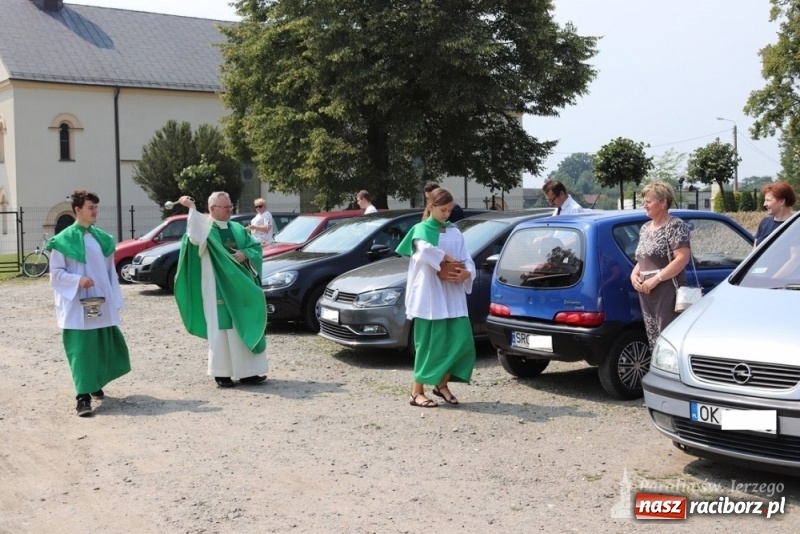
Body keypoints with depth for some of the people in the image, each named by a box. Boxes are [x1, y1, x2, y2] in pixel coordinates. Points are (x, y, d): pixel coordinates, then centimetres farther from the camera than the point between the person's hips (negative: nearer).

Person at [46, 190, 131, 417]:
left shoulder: (103, 238, 9)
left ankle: (96, 384, 34)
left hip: (102, 304, 5)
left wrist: (115, 300, 9)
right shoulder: (64, 240, -6)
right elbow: (56, 273, -5)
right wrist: (78, 280, -21)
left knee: (105, 346, 12)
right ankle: (83, 397, -9)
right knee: (81, 349, -9)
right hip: (77, 305, -5)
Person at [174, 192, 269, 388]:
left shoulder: (237, 229, 15)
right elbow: (195, 237, -27)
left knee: (244, 326, 7)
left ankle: (247, 371, 14)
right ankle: (222, 373, 3)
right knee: (222, 328, -4)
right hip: (218, 287, -6)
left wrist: (245, 254, -8)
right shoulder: (206, 228, -4)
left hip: (241, 286, 6)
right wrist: (192, 210, -32)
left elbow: (256, 247, 13)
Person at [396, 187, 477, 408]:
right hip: (428, 296, -5)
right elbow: (425, 250, -22)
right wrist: (448, 258, -13)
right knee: (429, 344, -4)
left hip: (453, 296, 5)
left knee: (461, 340, -2)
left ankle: (442, 384, 16)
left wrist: (467, 273, -12)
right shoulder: (421, 229, 1)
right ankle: (417, 392, 6)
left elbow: (468, 260, 9)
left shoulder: (455, 233, 15)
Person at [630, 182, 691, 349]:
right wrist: (634, 274, 3)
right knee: (653, 339, 10)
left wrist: (656, 279, -19)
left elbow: (683, 259, -16)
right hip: (647, 292, 8)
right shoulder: (645, 228, 17)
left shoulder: (676, 226, -7)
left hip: (667, 291, -8)